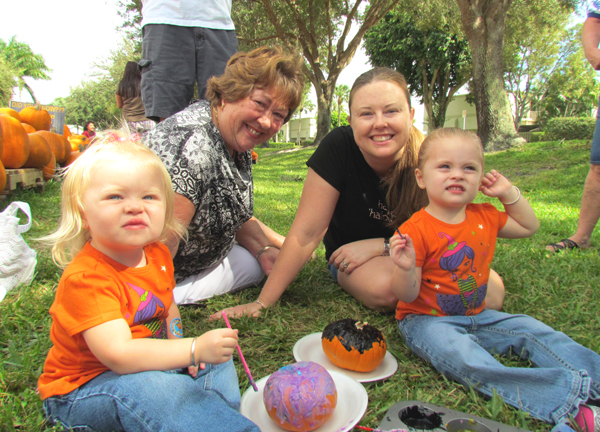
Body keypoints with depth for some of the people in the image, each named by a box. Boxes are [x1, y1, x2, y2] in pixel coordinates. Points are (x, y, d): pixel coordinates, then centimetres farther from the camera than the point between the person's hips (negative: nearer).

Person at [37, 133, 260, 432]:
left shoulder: (157, 255, -3)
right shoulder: (85, 278, -28)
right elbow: (118, 354, -36)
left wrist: (177, 342, -5)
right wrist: (193, 349, -41)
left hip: (145, 364, 8)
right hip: (82, 390, -7)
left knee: (217, 361, 3)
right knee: (146, 389, -35)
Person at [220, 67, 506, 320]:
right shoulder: (338, 147, -25)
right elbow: (306, 234, -23)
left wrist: (380, 245, -22)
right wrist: (263, 303, -22)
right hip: (349, 255, -2)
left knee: (492, 293, -21)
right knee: (386, 288, -36)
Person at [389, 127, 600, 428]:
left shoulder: (484, 217, 4)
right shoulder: (416, 230, -19)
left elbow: (529, 227, 21)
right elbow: (407, 296, -16)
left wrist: (509, 193, 7)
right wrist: (405, 269, -39)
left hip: (476, 316, 8)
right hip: (427, 320, -7)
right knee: (463, 357, -33)